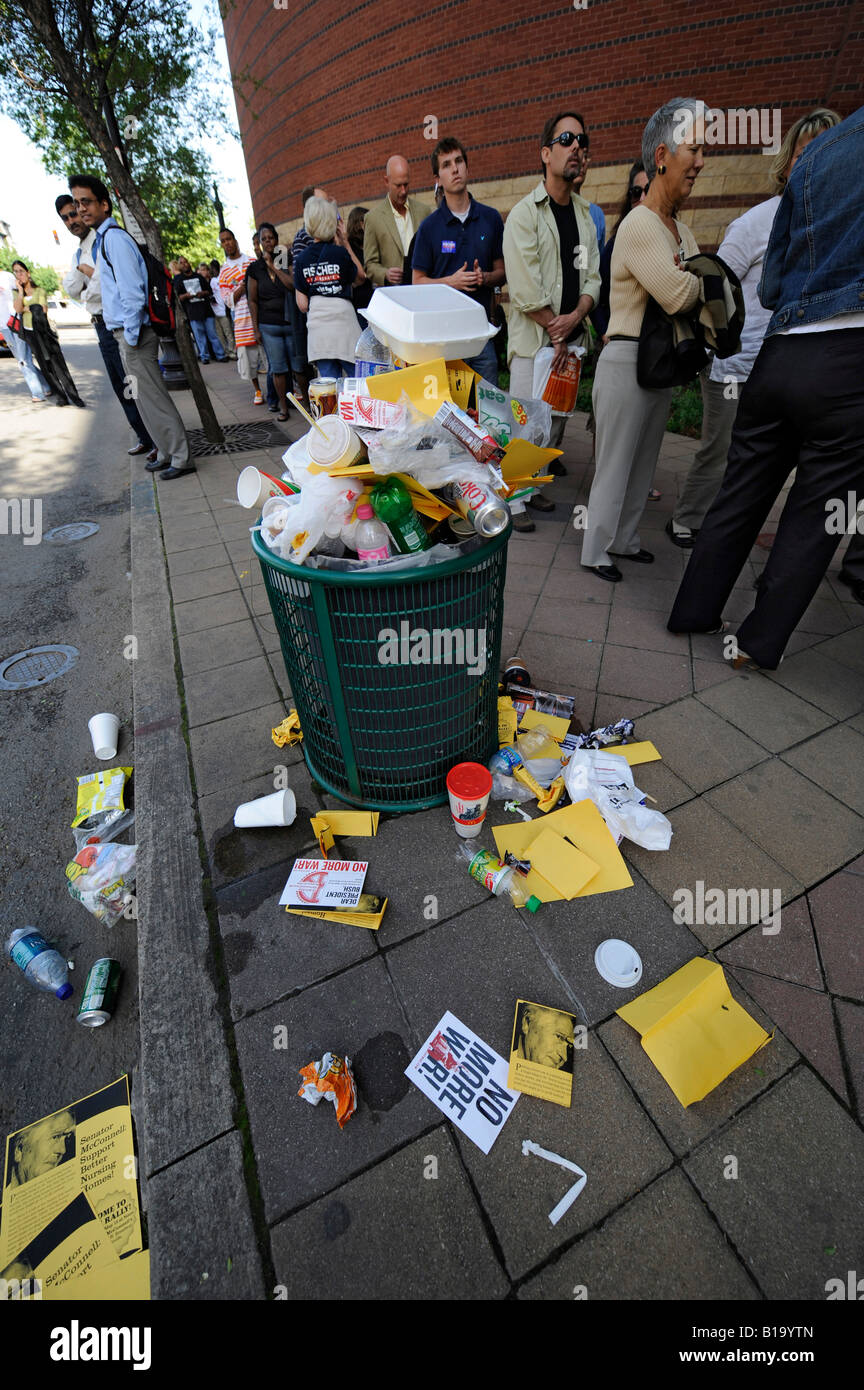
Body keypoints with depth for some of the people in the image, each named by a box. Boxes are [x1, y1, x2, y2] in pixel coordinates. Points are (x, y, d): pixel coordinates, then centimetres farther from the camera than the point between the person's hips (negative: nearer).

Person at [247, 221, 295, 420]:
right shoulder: (255, 268, 7)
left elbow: (294, 286, -10)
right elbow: (252, 301, 7)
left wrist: (273, 266, -9)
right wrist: (256, 328, 0)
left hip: (291, 323, 0)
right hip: (268, 326, 1)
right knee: (278, 368, -1)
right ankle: (283, 405, 6)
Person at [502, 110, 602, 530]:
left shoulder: (585, 214, 15)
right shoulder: (524, 214, -3)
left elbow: (592, 277, 12)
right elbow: (525, 291, -12)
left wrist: (575, 318, -9)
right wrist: (555, 331, -10)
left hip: (571, 337, 7)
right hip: (533, 339, -6)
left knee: (557, 420, 8)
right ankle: (514, 499, 1)